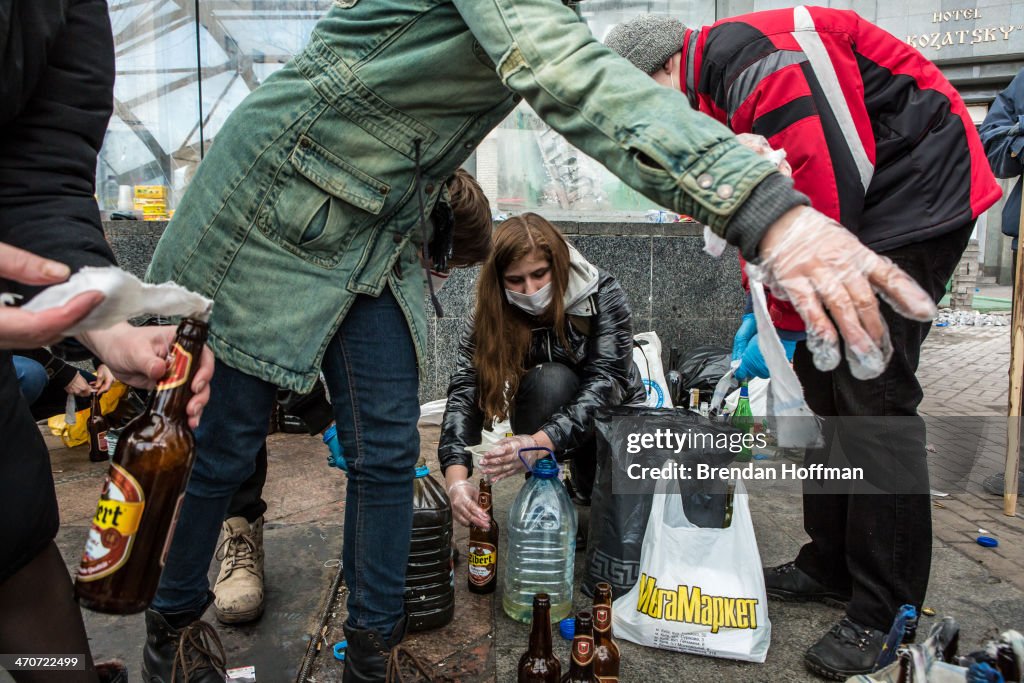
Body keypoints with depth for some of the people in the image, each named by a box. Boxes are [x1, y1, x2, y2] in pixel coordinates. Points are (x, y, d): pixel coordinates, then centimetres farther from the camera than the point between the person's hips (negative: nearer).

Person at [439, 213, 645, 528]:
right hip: (542, 417, 1)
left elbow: (605, 380, -34)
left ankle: (589, 486, 3)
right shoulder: (490, 318, -20)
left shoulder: (603, 293, -24)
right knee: (549, 379, -34)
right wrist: (457, 479, -48)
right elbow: (463, 395, -29)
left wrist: (540, 443, -51)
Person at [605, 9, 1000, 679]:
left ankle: (885, 612, 0)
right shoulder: (714, 94, 11)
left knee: (870, 392, -13)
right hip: (857, 205, 10)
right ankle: (830, 567, 20)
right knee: (820, 381, 8)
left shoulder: (759, 60, -22)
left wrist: (791, 314, -17)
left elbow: (829, 187, -26)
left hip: (917, 190, -10)